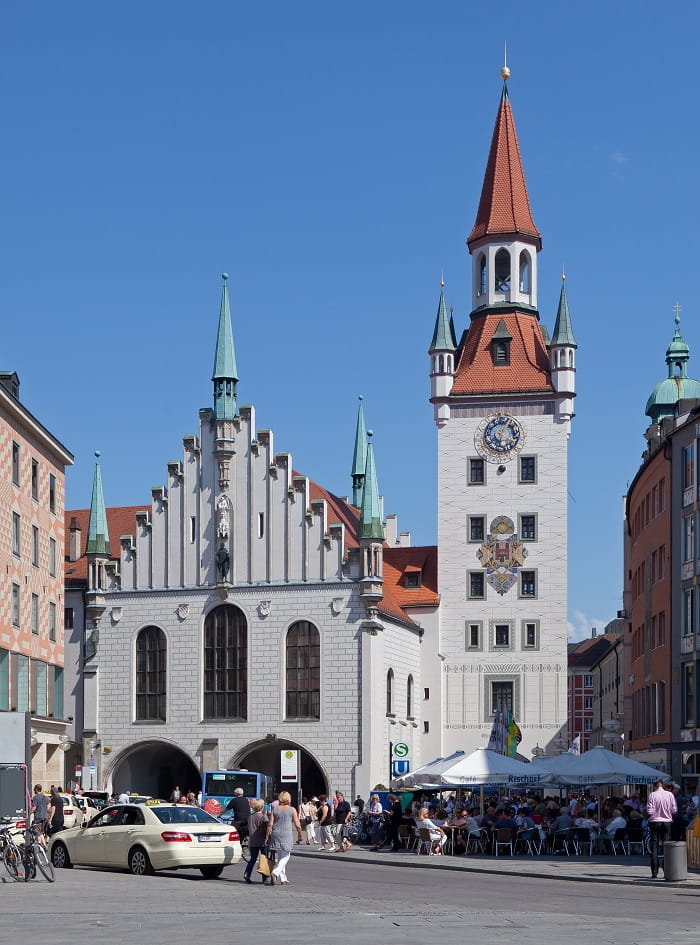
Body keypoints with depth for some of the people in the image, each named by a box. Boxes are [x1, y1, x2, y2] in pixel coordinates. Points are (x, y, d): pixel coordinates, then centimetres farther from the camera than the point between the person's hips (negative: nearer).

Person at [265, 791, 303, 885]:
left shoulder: (274, 809, 6)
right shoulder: (292, 810, -1)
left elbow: (270, 824, 1)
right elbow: (297, 825, -3)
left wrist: (267, 836, 5)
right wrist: (299, 836, 10)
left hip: (275, 835, 4)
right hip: (286, 835, -4)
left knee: (278, 858, 13)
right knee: (284, 858, -1)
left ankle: (283, 879, 16)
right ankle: (275, 873, -22)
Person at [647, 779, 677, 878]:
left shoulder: (652, 795, -8)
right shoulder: (669, 794, -1)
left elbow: (649, 811, -12)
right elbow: (674, 810, 0)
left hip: (655, 822, -2)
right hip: (667, 822, 2)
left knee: (654, 848, 3)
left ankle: (654, 872, -1)